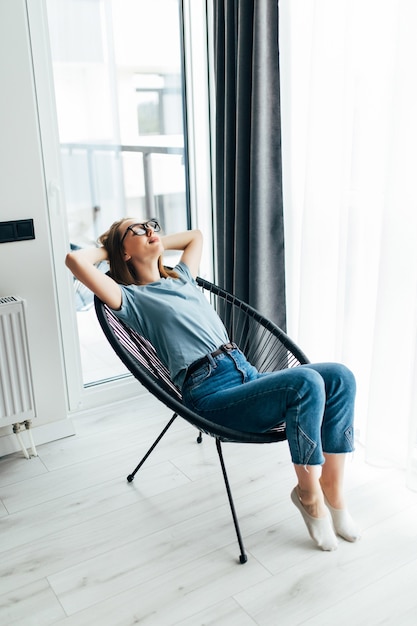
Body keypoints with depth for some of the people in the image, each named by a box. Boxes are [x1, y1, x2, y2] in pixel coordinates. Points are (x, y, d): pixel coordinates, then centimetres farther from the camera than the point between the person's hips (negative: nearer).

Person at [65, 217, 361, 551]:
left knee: (339, 377, -14)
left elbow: (196, 235, 46)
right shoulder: (132, 298, 6)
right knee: (306, 382, -30)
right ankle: (308, 494, -9)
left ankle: (333, 492, -6)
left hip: (248, 376, 8)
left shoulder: (182, 278, 28)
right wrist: (106, 249, 12)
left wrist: (155, 244, 34)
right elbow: (75, 260, -8)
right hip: (212, 395, -8)